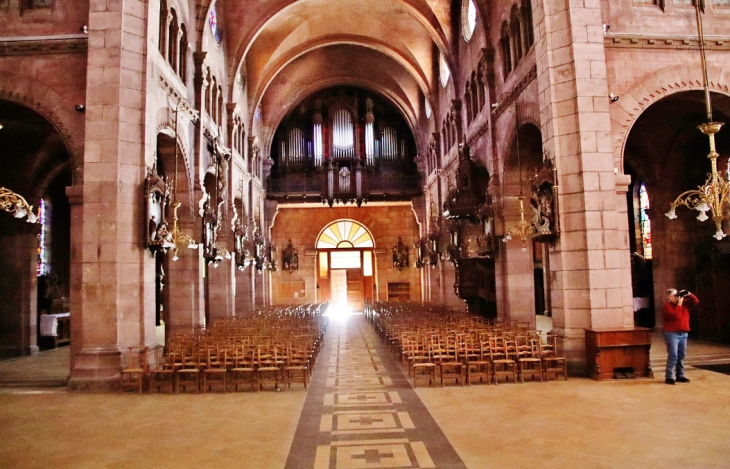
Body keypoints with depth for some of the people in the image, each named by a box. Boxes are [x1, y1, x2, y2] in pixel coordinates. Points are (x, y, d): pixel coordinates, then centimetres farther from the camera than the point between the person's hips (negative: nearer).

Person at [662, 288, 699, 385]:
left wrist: (689, 295, -5)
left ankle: (680, 376, 18)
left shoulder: (683, 302, 12)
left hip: (683, 333, 7)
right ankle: (669, 377, -7)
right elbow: (676, 315, -23)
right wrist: (679, 304, -17)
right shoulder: (666, 306, -10)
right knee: (673, 355, -11)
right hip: (672, 333, -7)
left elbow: (695, 302, 11)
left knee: (681, 355, 10)